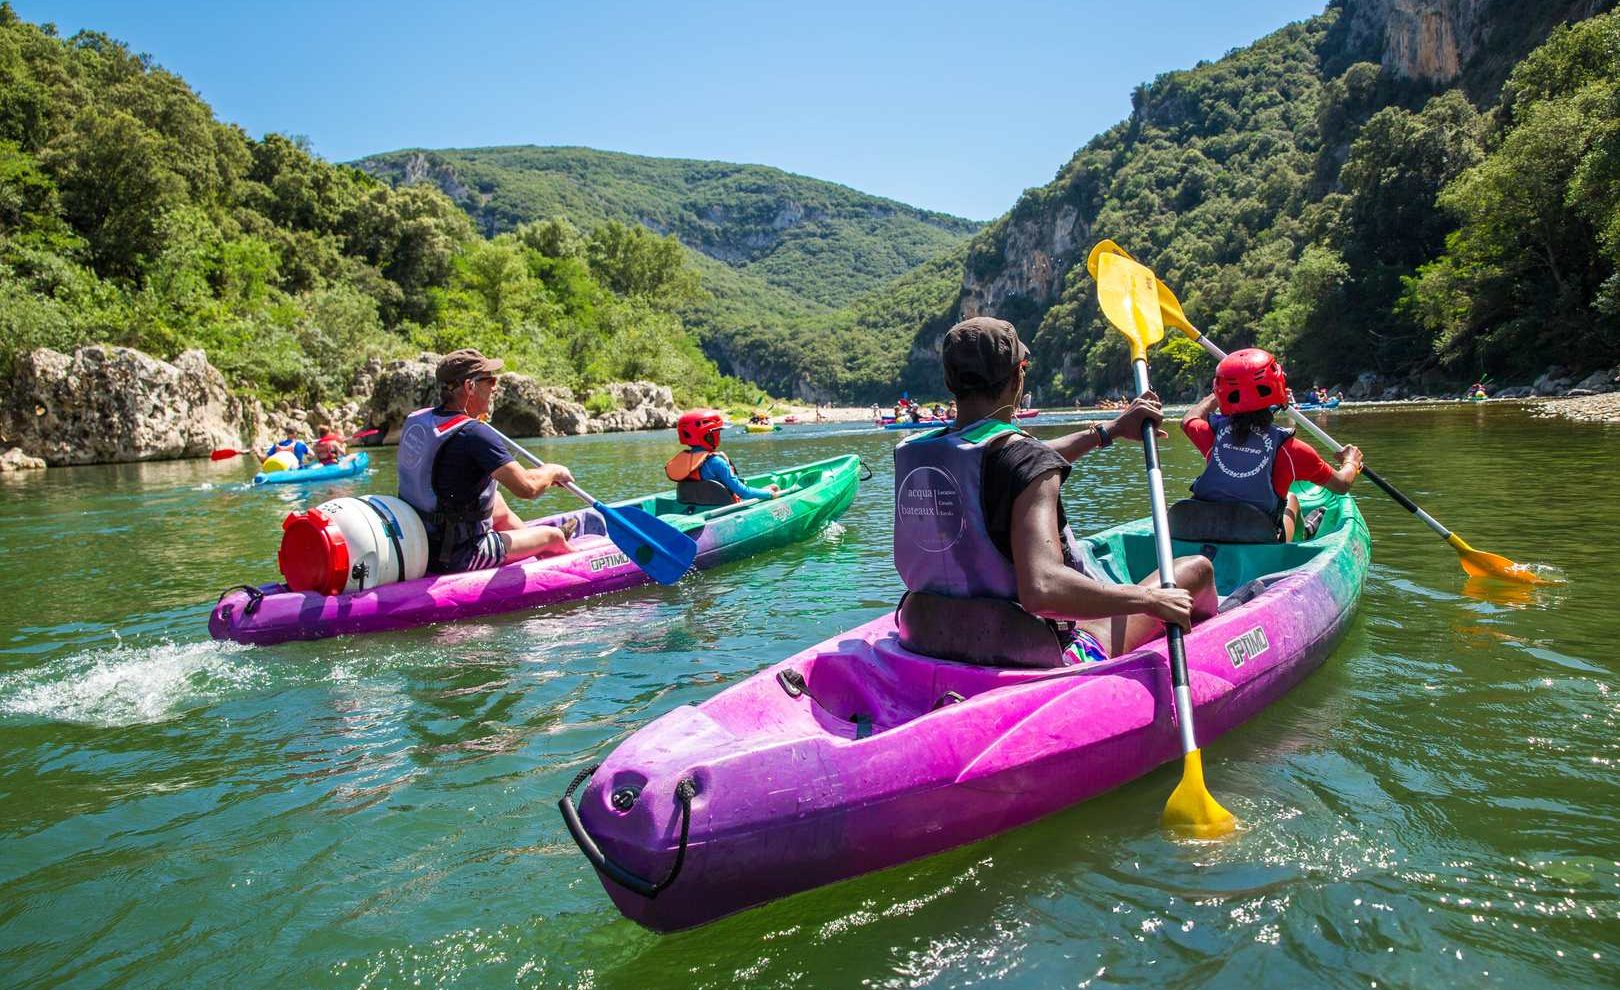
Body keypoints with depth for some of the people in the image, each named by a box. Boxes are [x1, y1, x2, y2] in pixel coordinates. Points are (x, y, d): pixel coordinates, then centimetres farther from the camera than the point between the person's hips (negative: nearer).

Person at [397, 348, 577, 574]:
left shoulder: (415, 419, 1)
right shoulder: (475, 433, -24)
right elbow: (527, 487, -26)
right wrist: (553, 471, -5)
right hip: (456, 559, -9)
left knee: (499, 504, 31)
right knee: (553, 535, 9)